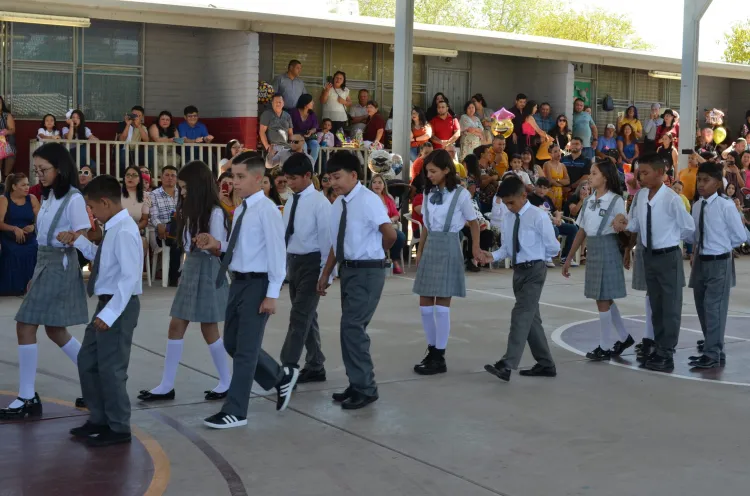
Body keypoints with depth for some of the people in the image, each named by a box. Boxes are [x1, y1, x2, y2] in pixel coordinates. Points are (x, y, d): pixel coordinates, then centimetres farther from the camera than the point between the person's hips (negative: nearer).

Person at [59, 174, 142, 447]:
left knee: (111, 368, -1)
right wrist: (79, 241, 14)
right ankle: (99, 419, 31)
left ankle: (119, 429, 13)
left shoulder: (124, 232, -20)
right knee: (87, 361, 18)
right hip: (108, 303, 10)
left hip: (119, 306, -10)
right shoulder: (114, 229, 10)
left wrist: (110, 313, -27)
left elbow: (130, 277, -26)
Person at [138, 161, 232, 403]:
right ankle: (166, 385, 11)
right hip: (190, 267, 8)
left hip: (208, 271, -8)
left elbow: (219, 249, -17)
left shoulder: (215, 213, -15)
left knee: (209, 329, 1)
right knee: (176, 326, 6)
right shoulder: (190, 211, 10)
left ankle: (226, 382, 16)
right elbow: (189, 244, 13)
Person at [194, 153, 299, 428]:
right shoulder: (241, 209, 11)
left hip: (257, 284, -9)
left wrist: (272, 294, -19)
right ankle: (281, 377, 34)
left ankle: (235, 412, 7)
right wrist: (217, 245, 0)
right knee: (232, 343, 16)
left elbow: (276, 253, -17)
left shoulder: (266, 210, -15)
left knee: (246, 349, -2)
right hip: (239, 282, 9)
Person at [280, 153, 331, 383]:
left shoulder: (319, 202, -13)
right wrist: (285, 266, 14)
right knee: (307, 317, 14)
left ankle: (288, 368, -13)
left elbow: (326, 238, -13)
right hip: (293, 262, 8)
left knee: (299, 317, -11)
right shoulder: (291, 202, 9)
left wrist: (325, 273, -14)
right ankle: (315, 367, 23)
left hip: (311, 263, -8)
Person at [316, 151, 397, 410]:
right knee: (352, 328, 12)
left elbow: (390, 234, -20)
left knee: (352, 327, -10)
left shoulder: (368, 200, -16)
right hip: (347, 269, 8)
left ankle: (365, 389, 1)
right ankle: (357, 384, 24)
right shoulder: (338, 204, 9)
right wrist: (326, 274, 16)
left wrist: (375, 252, -2)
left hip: (367, 271, -8)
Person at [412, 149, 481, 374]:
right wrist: (420, 250, 15)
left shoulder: (460, 194, -8)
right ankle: (432, 350, 19)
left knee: (442, 306, -4)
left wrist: (475, 247, -6)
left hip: (448, 249, -6)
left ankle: (439, 358, 3)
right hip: (430, 248, 6)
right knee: (425, 304, 6)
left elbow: (473, 223, 2)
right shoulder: (428, 193, 8)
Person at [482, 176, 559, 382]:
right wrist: (493, 256, -9)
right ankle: (546, 364, 23)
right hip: (518, 271, 8)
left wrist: (535, 255, 3)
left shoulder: (538, 216, -13)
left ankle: (507, 365, -20)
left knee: (521, 315, -15)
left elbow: (553, 247, -8)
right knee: (531, 317, 13)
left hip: (534, 270, -8)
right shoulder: (506, 218, 6)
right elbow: (506, 247, 10)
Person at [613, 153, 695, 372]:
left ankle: (666, 355, 8)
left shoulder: (671, 199, -20)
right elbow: (637, 222, 9)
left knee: (670, 307, 3)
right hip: (649, 256, 7)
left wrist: (669, 238, 4)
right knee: (656, 306, 17)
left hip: (668, 257, -7)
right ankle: (659, 349, 28)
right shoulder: (641, 195, -1)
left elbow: (688, 228, -10)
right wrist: (625, 225, -11)